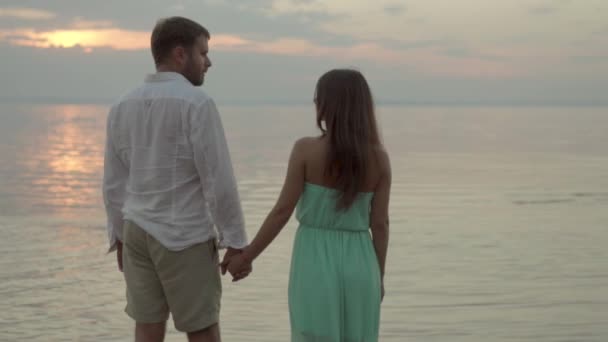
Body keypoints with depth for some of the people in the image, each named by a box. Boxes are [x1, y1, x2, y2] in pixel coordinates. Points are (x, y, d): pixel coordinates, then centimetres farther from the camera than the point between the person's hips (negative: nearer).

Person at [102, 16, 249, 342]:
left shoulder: (122, 107, 5)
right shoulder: (196, 103, -16)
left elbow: (114, 183, 9)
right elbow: (219, 180, -17)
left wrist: (121, 237, 19)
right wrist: (236, 243, -11)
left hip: (138, 232, 6)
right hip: (185, 238, -6)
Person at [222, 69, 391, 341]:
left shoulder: (306, 150, -11)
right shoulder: (379, 158, -3)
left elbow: (282, 211, -10)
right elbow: (380, 224, -1)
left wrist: (247, 256, 0)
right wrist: (379, 276, 10)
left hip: (314, 265, -2)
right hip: (358, 267, 3)